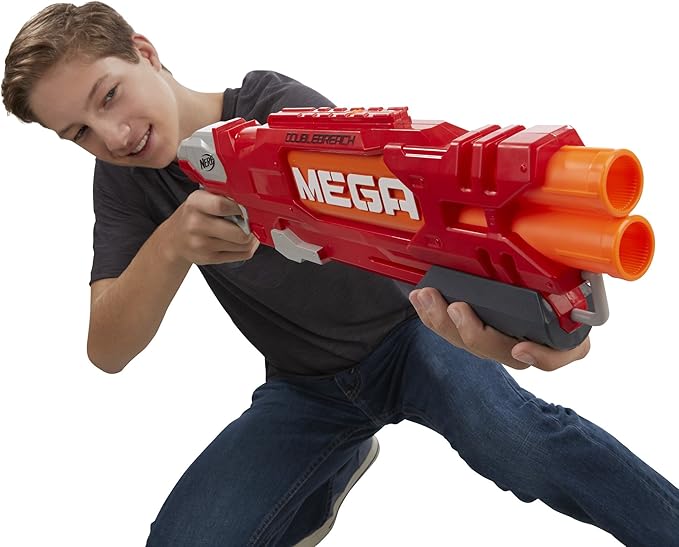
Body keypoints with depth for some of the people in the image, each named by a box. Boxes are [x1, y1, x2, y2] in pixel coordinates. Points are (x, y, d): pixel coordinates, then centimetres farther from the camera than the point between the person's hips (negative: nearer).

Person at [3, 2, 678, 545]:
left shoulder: (275, 106, -17)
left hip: (403, 330, -3)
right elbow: (108, 350, -13)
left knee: (511, 433, -33)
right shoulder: (126, 182, -5)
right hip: (306, 386, 4)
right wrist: (173, 243, -33)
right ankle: (337, 463, 13)